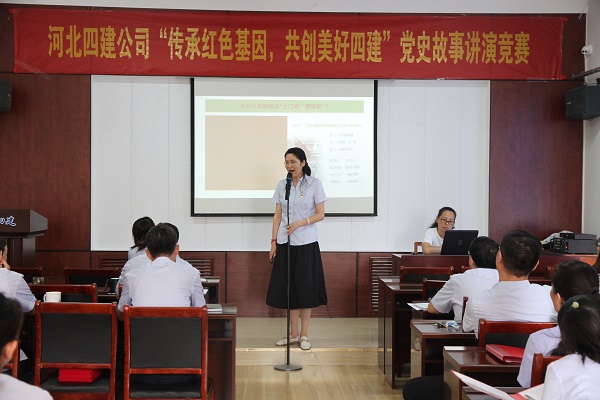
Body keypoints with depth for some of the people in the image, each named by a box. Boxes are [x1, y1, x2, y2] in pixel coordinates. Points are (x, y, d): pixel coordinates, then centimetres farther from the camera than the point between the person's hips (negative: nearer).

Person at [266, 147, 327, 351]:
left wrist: (300, 223, -18)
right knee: (288, 287, 5)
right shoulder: (282, 185, 9)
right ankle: (293, 334, 16)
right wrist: (273, 241, 4)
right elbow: (277, 215, 10)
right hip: (285, 243, 4)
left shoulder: (314, 184, -2)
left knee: (305, 288, 0)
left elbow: (320, 214, -3)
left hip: (306, 243, -3)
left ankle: (304, 335, 10)